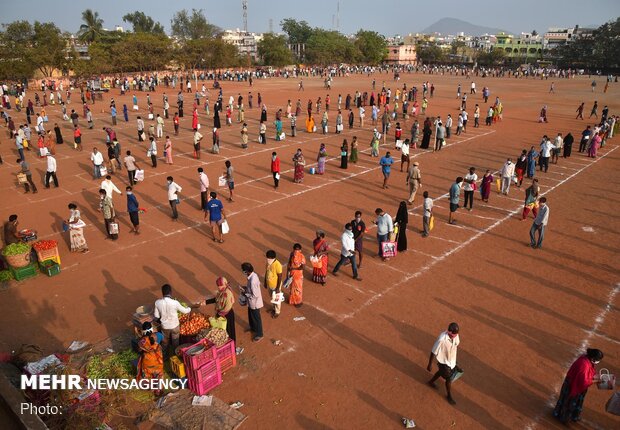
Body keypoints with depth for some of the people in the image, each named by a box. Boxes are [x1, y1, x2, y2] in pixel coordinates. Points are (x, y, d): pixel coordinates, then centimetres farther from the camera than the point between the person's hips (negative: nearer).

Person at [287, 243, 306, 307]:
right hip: (291, 274, 5)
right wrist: (288, 272, 1)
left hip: (298, 275, -5)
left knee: (298, 288, 11)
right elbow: (289, 263, 3)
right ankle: (292, 300, 42)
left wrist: (293, 268, -24)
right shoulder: (292, 254, -7)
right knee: (292, 287, 22)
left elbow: (302, 267, -25)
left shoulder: (301, 256, -24)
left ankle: (299, 301, 30)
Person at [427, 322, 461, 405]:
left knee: (442, 372, 30)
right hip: (444, 362, -6)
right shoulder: (442, 340, -39)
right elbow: (433, 352, -26)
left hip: (452, 360, 6)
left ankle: (431, 382, 58)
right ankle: (449, 396, 41)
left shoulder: (455, 335, -20)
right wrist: (430, 365, -16)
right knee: (449, 379, 14)